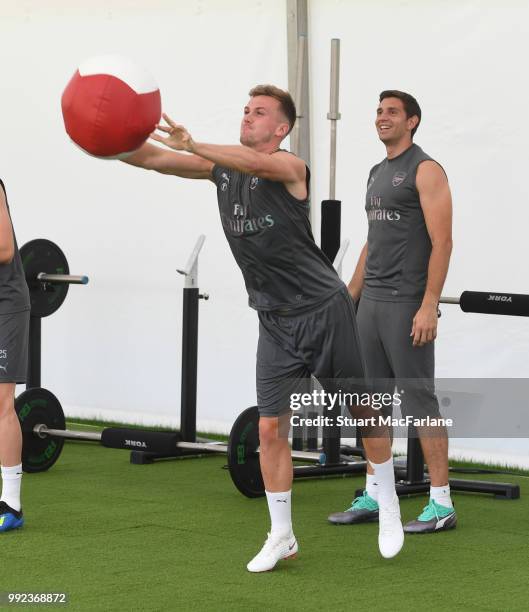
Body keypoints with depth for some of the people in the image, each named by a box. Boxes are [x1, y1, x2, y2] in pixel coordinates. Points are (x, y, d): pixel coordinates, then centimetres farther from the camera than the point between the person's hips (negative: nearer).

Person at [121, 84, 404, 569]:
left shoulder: (289, 167, -13)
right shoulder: (222, 168, 4)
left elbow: (255, 163, -37)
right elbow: (152, 158, -5)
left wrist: (190, 145, -51)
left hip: (323, 309, -5)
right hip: (276, 321, 5)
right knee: (270, 428, 0)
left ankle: (389, 506, 27)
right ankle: (282, 536, 11)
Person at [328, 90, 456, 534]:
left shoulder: (425, 171, -9)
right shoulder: (378, 173, 18)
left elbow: (442, 241, -16)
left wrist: (429, 306, -23)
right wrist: (349, 298, 19)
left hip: (407, 305, -9)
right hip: (372, 302, 9)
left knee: (419, 400, -7)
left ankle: (441, 504, -4)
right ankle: (373, 498, 16)